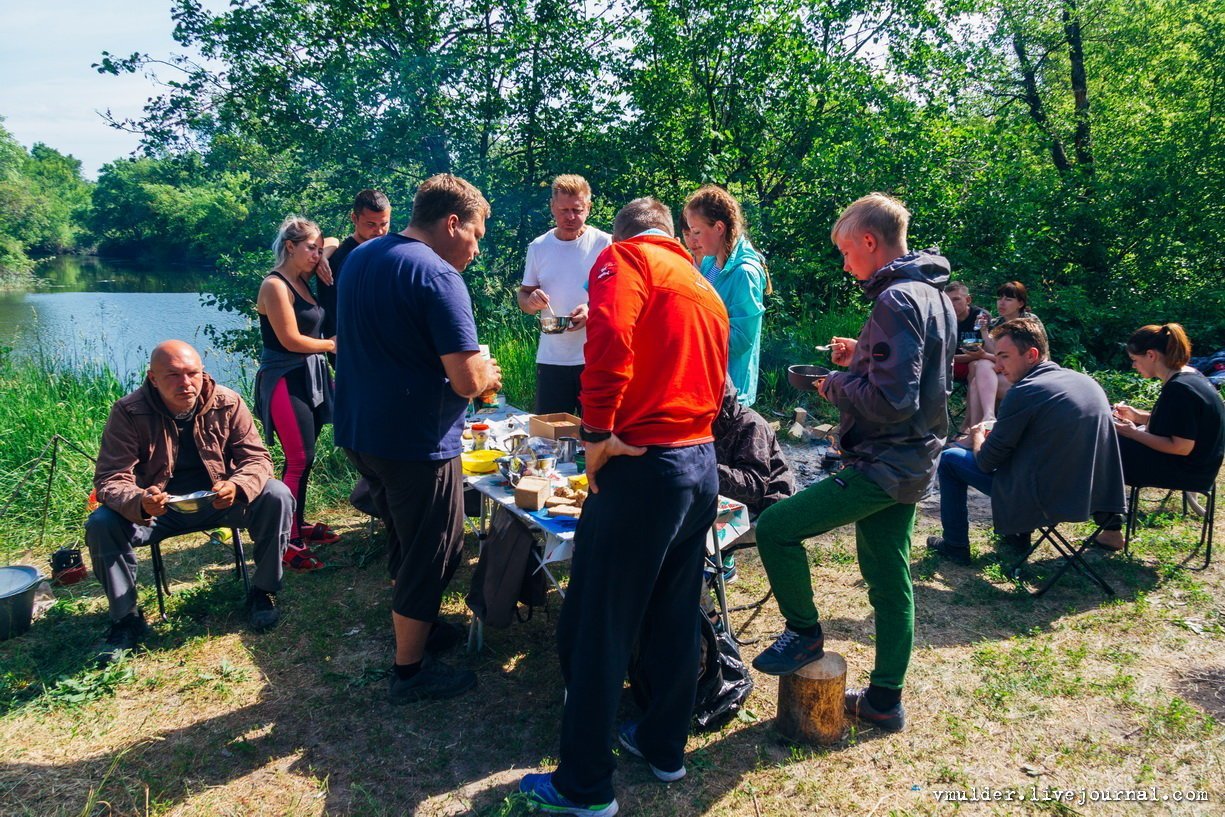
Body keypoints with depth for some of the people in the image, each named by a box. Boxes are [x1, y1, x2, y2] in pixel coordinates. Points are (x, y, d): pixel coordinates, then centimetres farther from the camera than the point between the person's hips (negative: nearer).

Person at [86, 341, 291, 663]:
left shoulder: (227, 403, -13)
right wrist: (139, 503, -43)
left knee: (276, 497, -25)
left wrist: (237, 486, -36)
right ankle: (126, 618, -5)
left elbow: (258, 458, -12)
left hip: (218, 501, 0)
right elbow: (110, 478, -19)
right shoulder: (128, 413, -16)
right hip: (158, 508, 0)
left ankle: (262, 593, -7)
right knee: (100, 525, -26)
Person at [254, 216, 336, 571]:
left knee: (303, 458, 13)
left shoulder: (303, 282, 13)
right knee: (299, 460, -8)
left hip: (310, 378, 8)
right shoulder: (275, 286, -12)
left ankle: (299, 525, 25)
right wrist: (331, 344, -2)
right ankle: (286, 543, 1)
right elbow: (291, 340, -16)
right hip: (285, 382, -8)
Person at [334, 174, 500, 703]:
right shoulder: (438, 276, -19)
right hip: (415, 442, -8)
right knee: (431, 556, 8)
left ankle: (414, 625, 43)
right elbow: (465, 379, -24)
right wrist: (488, 375, -1)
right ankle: (409, 673, 21)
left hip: (359, 432, 9)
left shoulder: (359, 258, 8)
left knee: (405, 542, 26)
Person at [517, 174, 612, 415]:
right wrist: (532, 301, -10)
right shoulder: (538, 247, 8)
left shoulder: (605, 244, -1)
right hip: (551, 358, 3)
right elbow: (523, 296, 14)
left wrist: (593, 311, -21)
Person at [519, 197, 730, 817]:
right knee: (675, 617, 19)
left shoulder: (625, 259, -3)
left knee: (595, 627, 3)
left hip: (644, 465, -8)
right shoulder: (705, 289, 21)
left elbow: (610, 343, -22)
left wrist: (599, 431, -15)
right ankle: (664, 746, 34)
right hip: (702, 465, 8)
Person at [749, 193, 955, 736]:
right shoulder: (933, 294, 13)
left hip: (881, 466, -10)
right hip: (911, 464, 10)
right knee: (889, 582, 15)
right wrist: (860, 357, 11)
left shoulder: (895, 300, -19)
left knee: (774, 528, -8)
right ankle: (884, 701, 26)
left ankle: (804, 632, 10)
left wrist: (835, 385, -10)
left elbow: (890, 400, -26)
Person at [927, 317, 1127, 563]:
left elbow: (986, 462, -11)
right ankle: (1018, 534, 38)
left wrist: (978, 437, 11)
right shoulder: (1088, 381, 4)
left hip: (1045, 501, -7)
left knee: (949, 459, 9)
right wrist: (995, 436, 17)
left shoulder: (1024, 392, -19)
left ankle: (955, 545, 19)